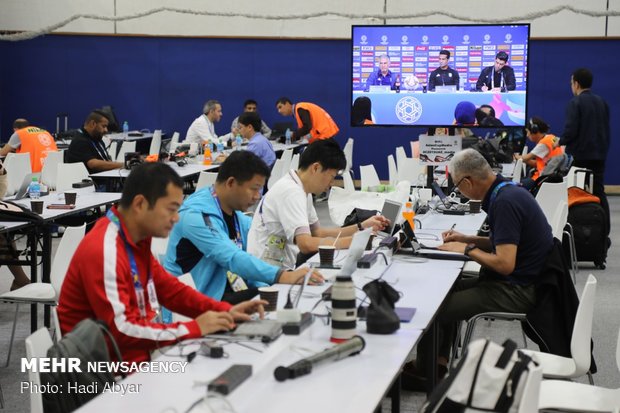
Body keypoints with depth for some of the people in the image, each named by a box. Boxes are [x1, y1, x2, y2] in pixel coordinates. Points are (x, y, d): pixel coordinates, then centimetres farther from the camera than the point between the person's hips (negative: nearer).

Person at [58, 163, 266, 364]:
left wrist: (225, 310, 1)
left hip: (140, 352, 8)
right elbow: (122, 330, -27)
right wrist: (194, 328, -22)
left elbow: (169, 288, 13)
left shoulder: (136, 239, 5)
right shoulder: (103, 251, -23)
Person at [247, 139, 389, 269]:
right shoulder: (290, 192, -19)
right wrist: (354, 241, -21)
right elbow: (306, 244, -28)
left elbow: (317, 232, 17)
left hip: (281, 266, 9)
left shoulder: (301, 189, 11)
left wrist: (362, 227, 10)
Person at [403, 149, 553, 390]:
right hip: (516, 282, 11)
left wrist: (468, 250, -13)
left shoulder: (505, 202, -23)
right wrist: (466, 239, 11)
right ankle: (440, 363, 21)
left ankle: (422, 373, 12)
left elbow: (505, 263, -27)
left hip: (515, 290, -11)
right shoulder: (506, 191, 7)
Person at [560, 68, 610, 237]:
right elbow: (607, 130, 15)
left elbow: (571, 130, -18)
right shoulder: (602, 102, 10)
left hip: (580, 155, -6)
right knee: (599, 192, 8)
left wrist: (560, 141, -1)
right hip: (599, 154, 6)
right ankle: (604, 231, 7)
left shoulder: (575, 103, -12)